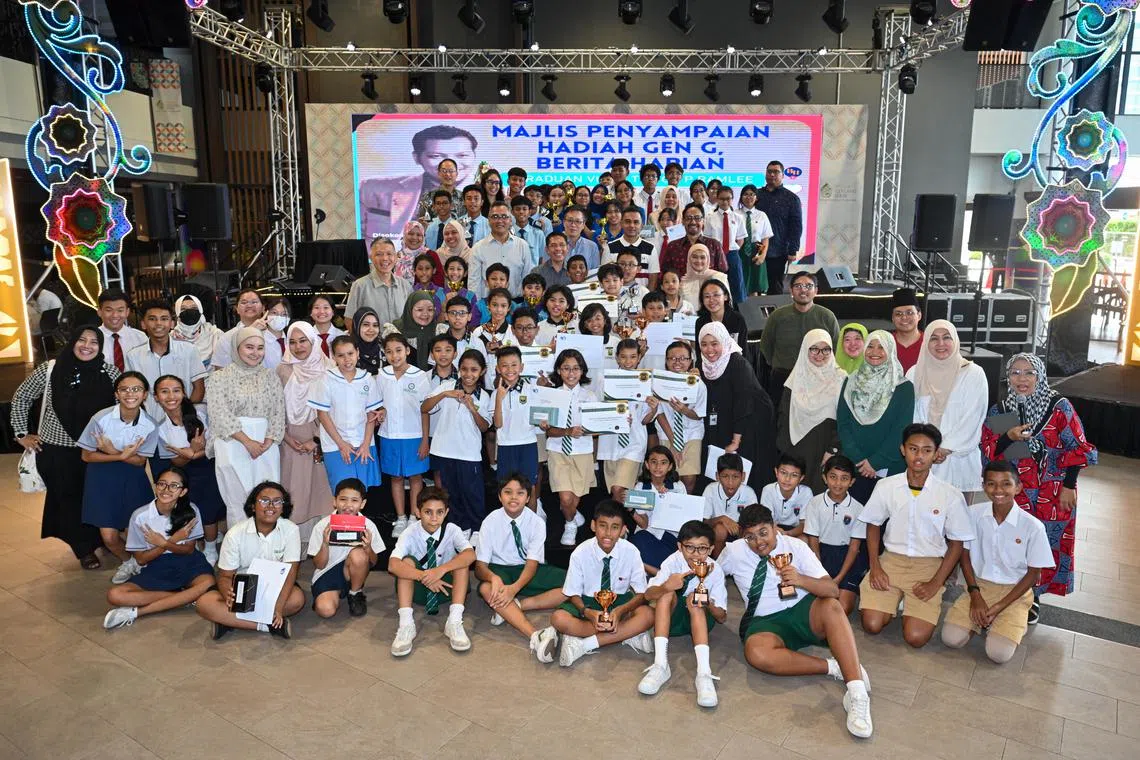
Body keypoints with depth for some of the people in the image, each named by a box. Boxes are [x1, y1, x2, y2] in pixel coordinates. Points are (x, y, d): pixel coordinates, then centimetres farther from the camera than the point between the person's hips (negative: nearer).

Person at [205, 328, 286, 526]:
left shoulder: (270, 377, 13)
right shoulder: (220, 378, 4)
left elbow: (278, 413, 5)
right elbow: (220, 415, -6)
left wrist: (267, 443, -9)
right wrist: (247, 441, -14)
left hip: (266, 447, 2)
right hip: (233, 445, -2)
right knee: (237, 502, -2)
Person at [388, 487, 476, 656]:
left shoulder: (452, 530, -16)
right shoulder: (410, 533, -17)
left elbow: (470, 554, -34)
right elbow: (393, 565, -33)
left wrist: (441, 569, -47)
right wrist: (424, 576, -45)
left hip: (446, 585, 0)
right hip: (418, 587, 0)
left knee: (462, 561, -27)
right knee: (408, 560, -28)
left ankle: (454, 621, -32)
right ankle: (406, 624, -34)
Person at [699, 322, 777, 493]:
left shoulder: (738, 364, -18)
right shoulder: (704, 367, 1)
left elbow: (743, 402, -23)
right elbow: (706, 405, 8)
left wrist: (736, 442, -25)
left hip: (754, 425, -6)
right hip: (724, 427, 6)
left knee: (747, 476, -10)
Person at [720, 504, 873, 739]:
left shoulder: (795, 546, -5)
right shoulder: (734, 552, -2)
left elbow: (833, 590, -13)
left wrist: (801, 579, -32)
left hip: (805, 611, 0)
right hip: (767, 622, 1)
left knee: (832, 607, -35)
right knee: (756, 653, -35)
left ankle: (857, 693, -39)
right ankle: (833, 667, -23)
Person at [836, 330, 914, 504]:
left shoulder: (904, 387, -1)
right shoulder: (851, 383, 7)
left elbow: (901, 430, -7)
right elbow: (842, 424, 2)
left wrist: (876, 462, -11)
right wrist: (857, 458, -9)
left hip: (888, 468, -2)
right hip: (853, 467, 2)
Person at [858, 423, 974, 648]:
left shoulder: (951, 495, -10)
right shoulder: (886, 486, -5)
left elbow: (956, 544, -1)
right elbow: (873, 526, 8)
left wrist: (936, 583, -8)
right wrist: (875, 568, -3)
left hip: (928, 566, -1)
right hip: (891, 560, 1)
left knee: (916, 637, -15)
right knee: (872, 625, -12)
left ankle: (913, 608, 18)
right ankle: (892, 600, 20)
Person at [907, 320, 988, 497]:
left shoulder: (973, 374, -1)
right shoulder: (915, 373, 6)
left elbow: (972, 418, -6)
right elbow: (911, 417, 2)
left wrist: (946, 449, -10)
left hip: (959, 458, -1)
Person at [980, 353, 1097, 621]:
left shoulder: (1059, 407, -7)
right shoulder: (999, 410, 1)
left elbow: (1077, 448, -4)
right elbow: (986, 452, 1)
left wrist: (1069, 486, -6)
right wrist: (1008, 438, -18)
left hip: (1052, 494, -1)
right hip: (1012, 492, 2)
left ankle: (1033, 596, 23)